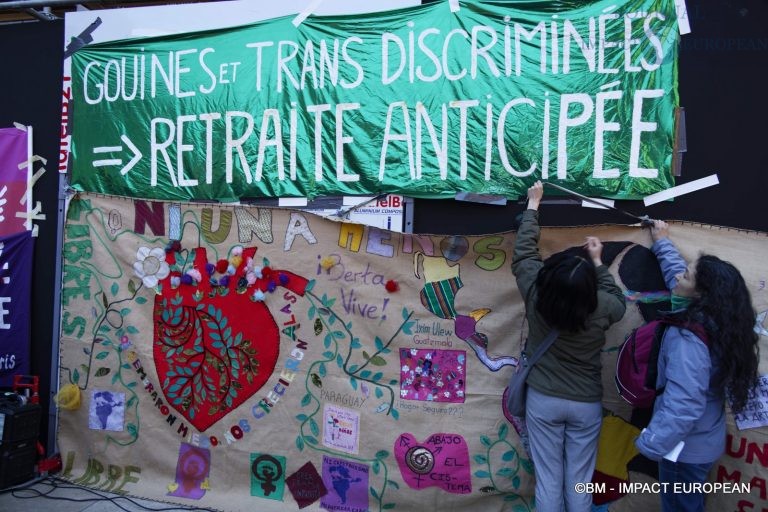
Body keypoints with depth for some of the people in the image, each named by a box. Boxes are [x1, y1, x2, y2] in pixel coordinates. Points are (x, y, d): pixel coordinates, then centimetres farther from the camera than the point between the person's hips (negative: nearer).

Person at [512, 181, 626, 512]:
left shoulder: (535, 293, -18)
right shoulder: (603, 307, -18)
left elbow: (524, 251, -2)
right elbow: (618, 300, 8)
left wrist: (533, 204, 10)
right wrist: (598, 262, 11)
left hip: (543, 400, 0)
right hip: (586, 404, 0)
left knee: (548, 481, 10)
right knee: (579, 482, 13)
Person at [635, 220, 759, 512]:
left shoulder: (688, 339, -31)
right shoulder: (710, 319, -5)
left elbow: (683, 404, -35)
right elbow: (676, 274, 12)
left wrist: (650, 445, -28)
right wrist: (662, 242, 22)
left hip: (685, 447, -8)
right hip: (702, 442, 8)